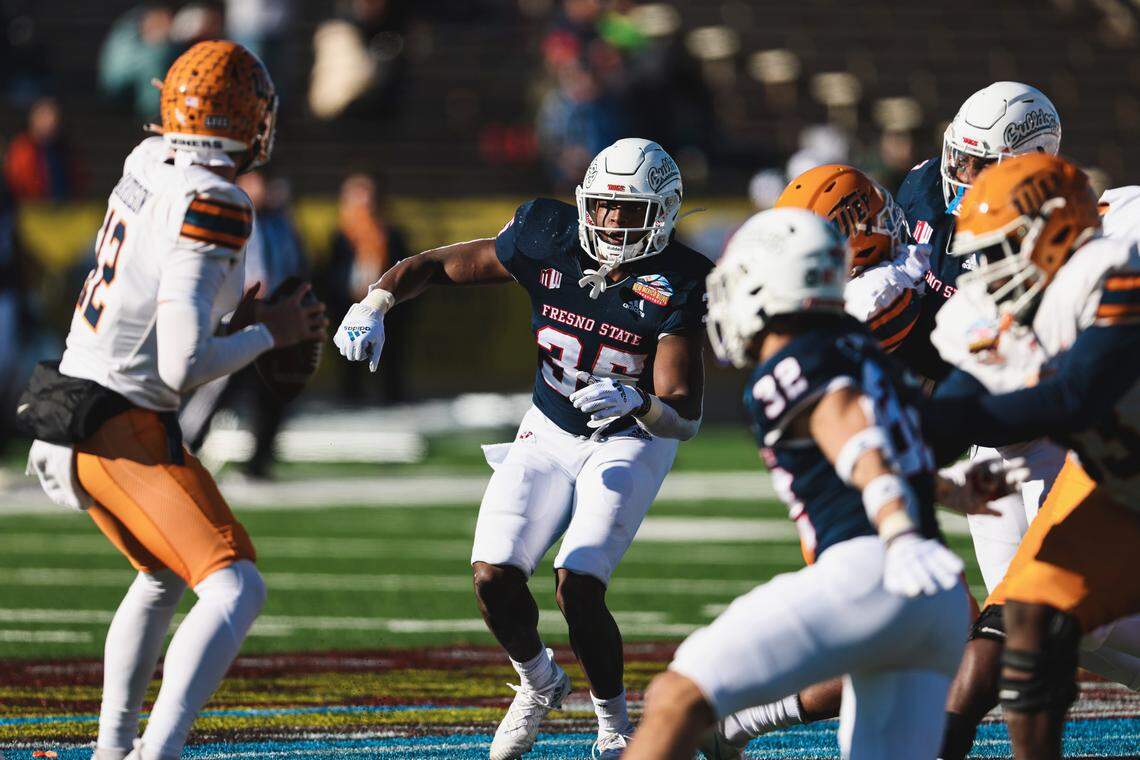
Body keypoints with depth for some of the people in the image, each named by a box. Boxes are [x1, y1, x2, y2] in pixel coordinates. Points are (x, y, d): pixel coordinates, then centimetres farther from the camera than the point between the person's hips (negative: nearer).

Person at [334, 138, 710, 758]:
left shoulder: (674, 288, -22)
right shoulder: (550, 244, -15)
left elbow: (685, 416, -25)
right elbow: (435, 265, -6)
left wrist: (636, 402, -46)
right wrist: (372, 307, -22)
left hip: (629, 440, -3)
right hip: (550, 431, 4)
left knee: (577, 588, -22)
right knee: (494, 578, -12)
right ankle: (539, 684, 20)